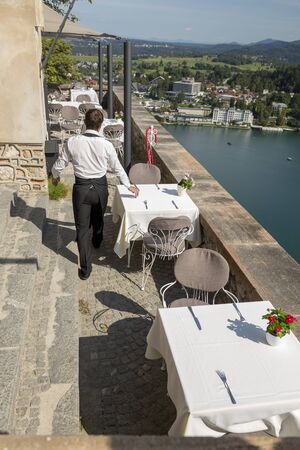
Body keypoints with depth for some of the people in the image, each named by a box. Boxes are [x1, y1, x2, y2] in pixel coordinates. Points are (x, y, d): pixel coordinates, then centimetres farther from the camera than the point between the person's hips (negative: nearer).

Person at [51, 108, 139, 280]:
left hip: (81, 187, -1)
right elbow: (117, 168, 0)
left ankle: (86, 268, 8)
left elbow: (60, 164, 0)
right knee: (98, 219, 28)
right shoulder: (106, 144, -12)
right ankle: (97, 241, 57)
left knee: (82, 227, 6)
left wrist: (55, 176, 23)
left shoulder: (73, 142, -11)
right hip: (100, 187, 1)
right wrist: (129, 185, 15)